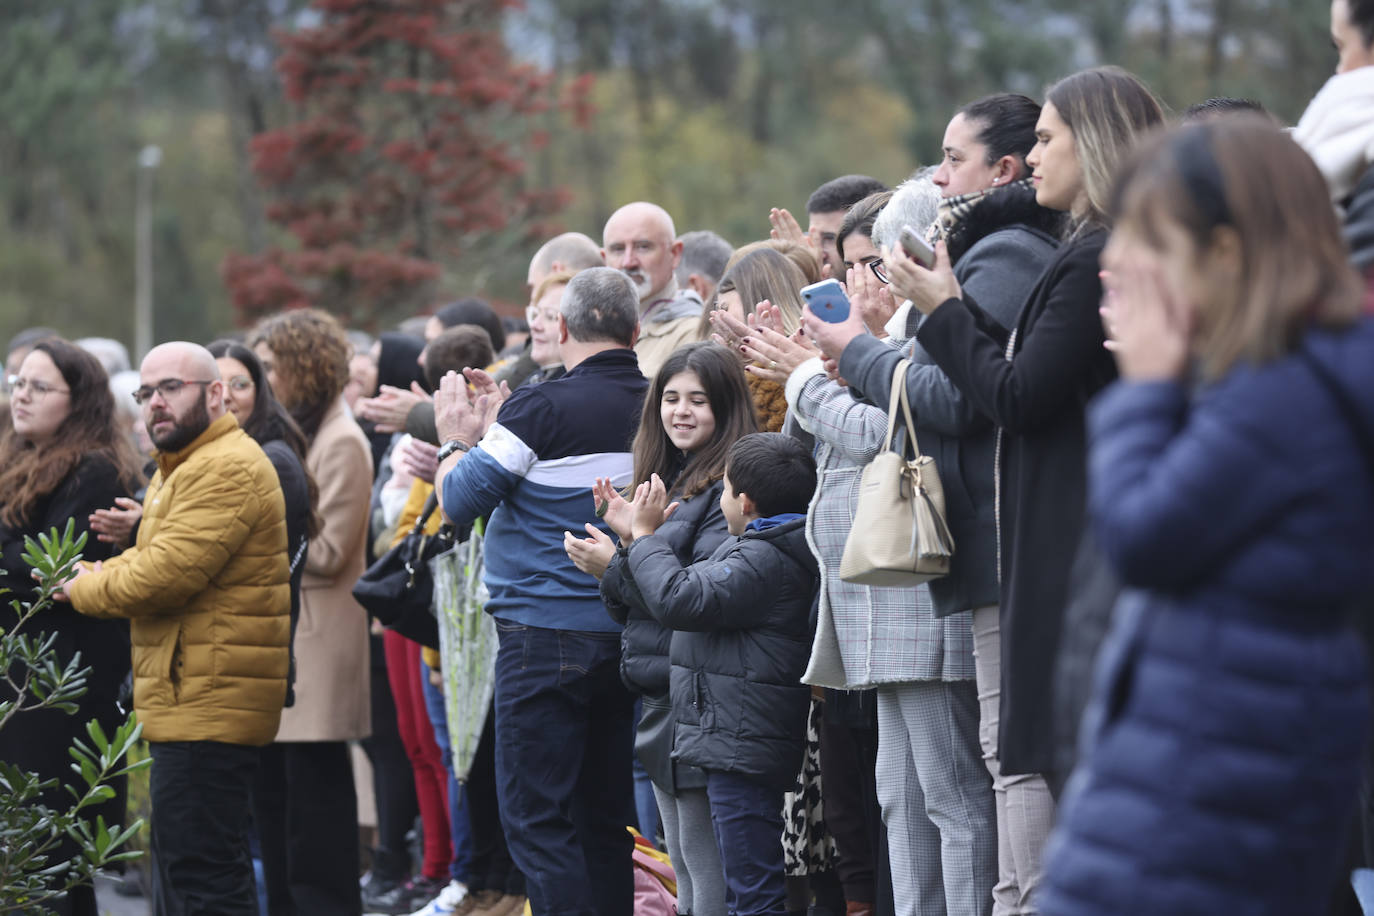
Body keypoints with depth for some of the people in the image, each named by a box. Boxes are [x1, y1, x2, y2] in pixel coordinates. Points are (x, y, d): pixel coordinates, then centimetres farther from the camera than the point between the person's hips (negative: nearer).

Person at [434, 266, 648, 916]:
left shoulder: (540, 409, -14)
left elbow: (460, 501, -6)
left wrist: (457, 440, 13)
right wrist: (493, 433, 25)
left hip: (547, 636, -7)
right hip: (627, 635, 7)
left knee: (537, 820, -4)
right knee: (605, 817, 14)